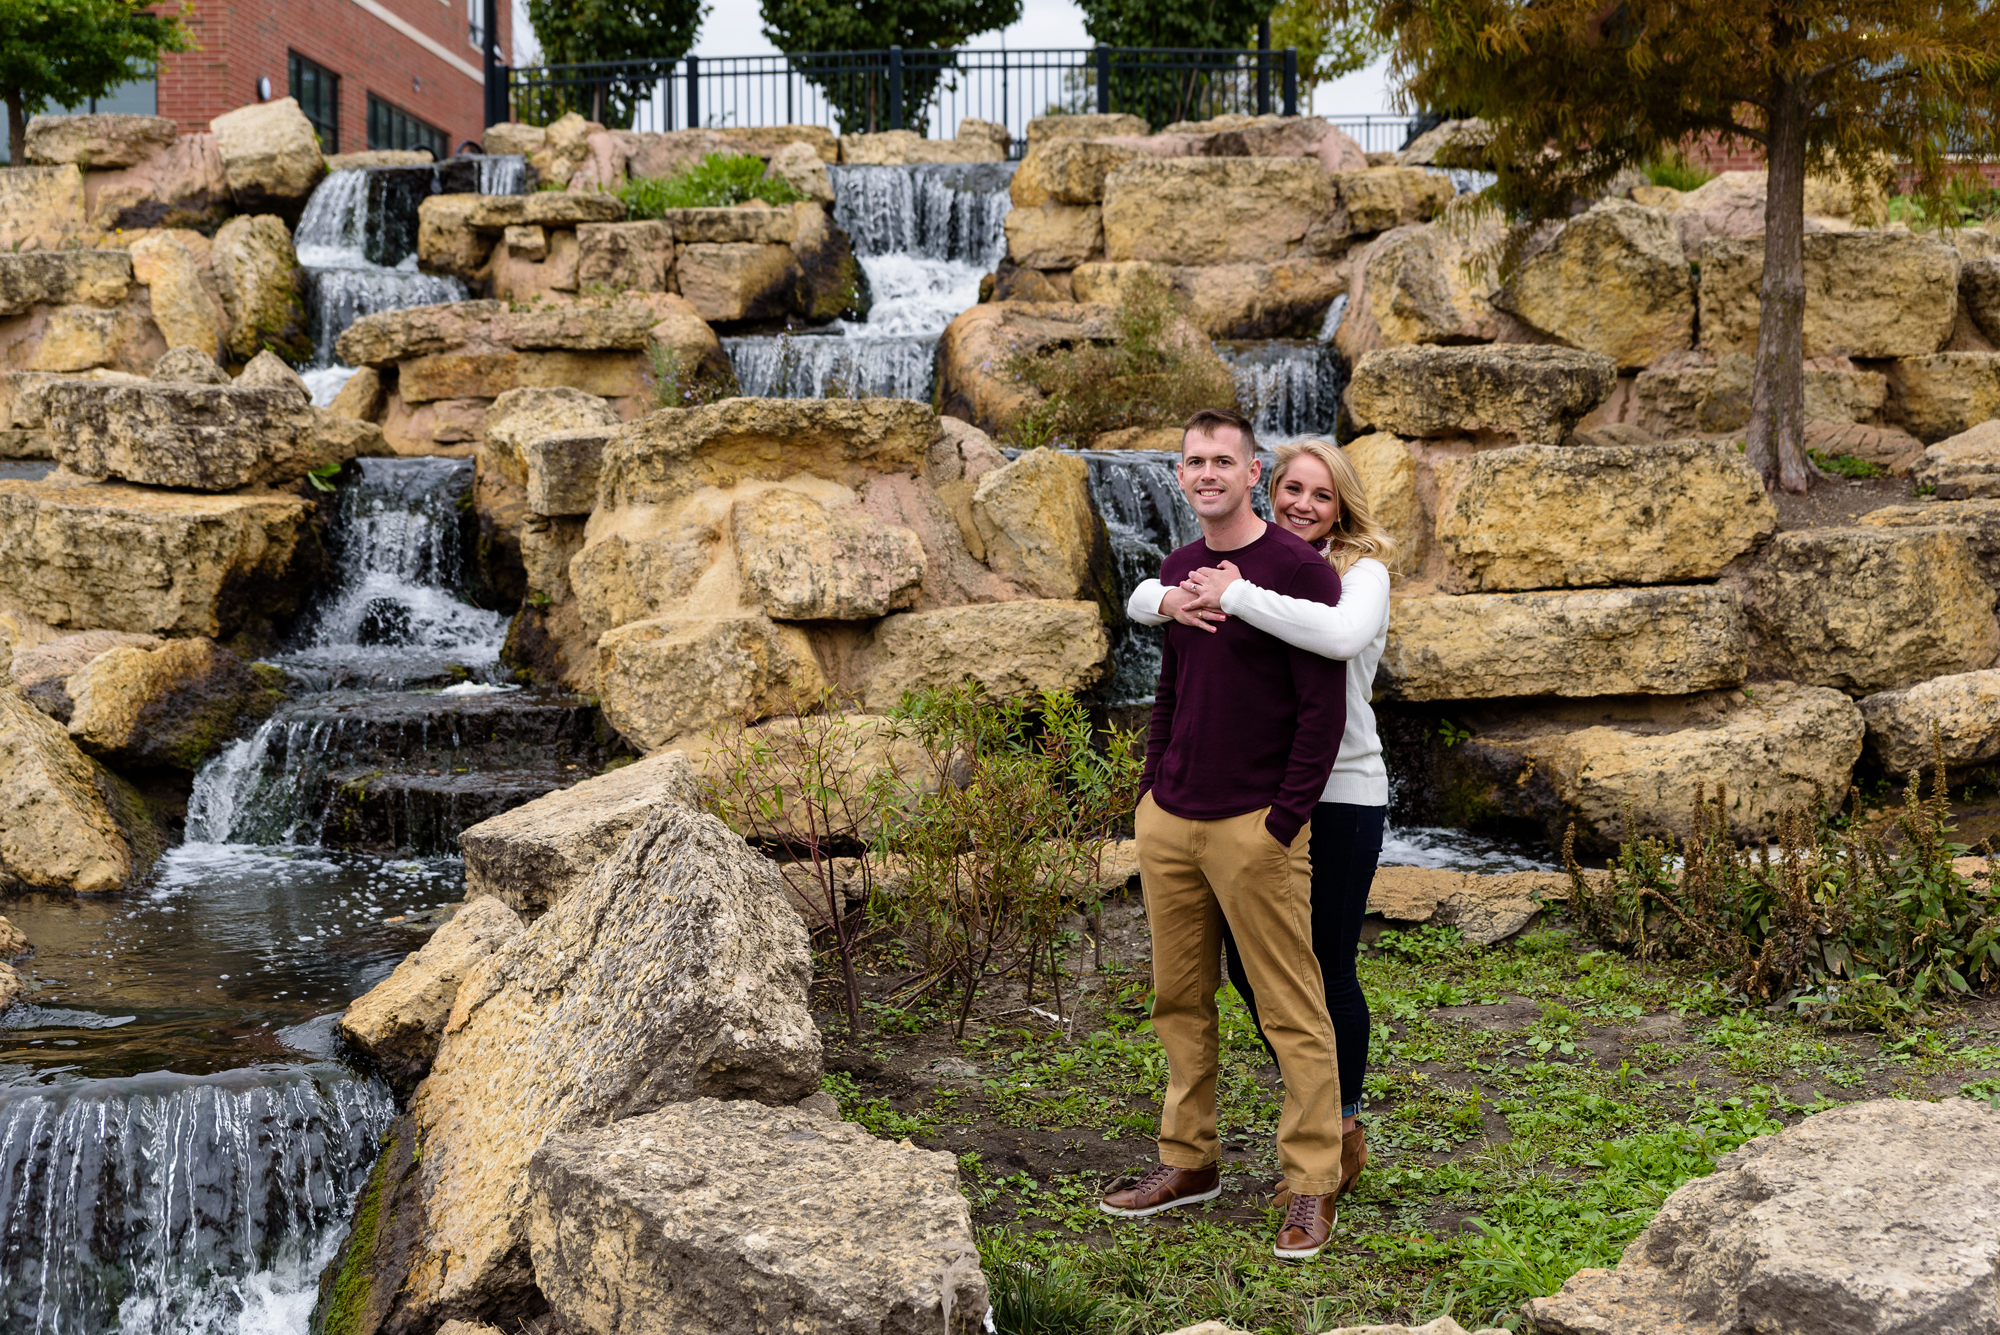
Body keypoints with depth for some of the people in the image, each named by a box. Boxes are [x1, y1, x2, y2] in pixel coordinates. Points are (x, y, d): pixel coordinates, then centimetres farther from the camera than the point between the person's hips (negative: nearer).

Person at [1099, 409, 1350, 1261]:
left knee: (1293, 1013, -1)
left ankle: (1313, 1184, 6)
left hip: (1254, 829, -7)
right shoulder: (1178, 570, 11)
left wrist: (1284, 823, -14)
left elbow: (1323, 710, -12)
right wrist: (1151, 790, 14)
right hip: (1168, 823, 7)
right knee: (1180, 999, 13)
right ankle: (1188, 1161, 25)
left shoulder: (1298, 570, -9)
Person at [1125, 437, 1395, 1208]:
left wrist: (1235, 597, -30)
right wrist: (1168, 602, -16)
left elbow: (1341, 635, -34)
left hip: (1340, 798, -6)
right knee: (1248, 962, 11)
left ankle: (1344, 1136, 23)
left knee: (1326, 968, 2)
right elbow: (1137, 599, 9)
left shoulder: (1361, 573, -10)